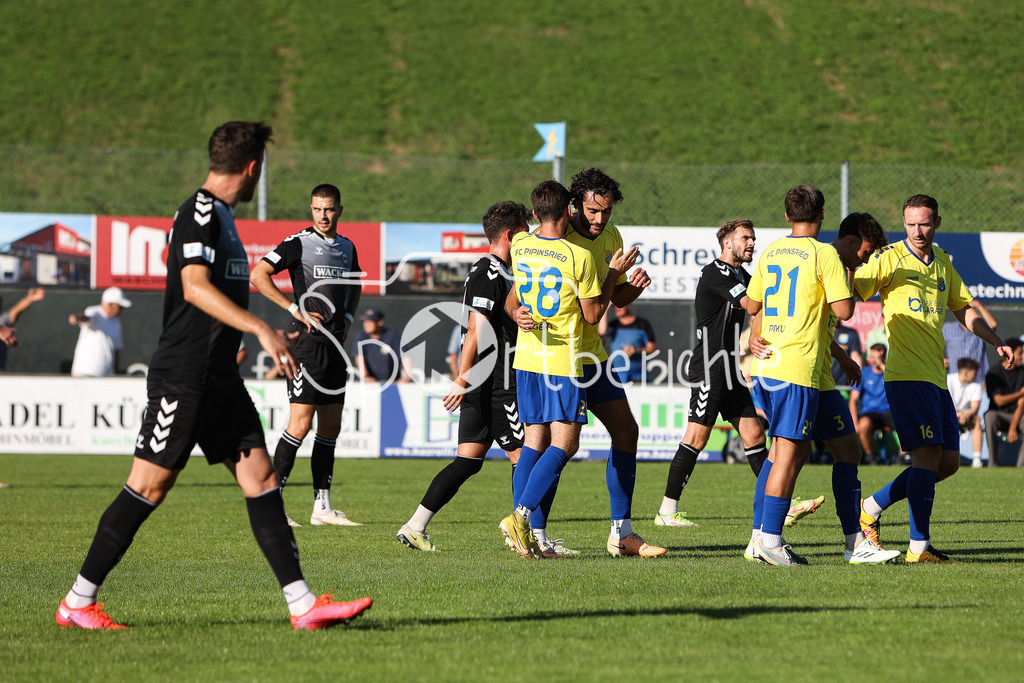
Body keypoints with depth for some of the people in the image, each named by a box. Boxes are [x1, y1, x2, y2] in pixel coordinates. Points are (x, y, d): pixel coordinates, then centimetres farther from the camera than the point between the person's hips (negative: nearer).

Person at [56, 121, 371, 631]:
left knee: (261, 480, 2)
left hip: (219, 379, 9)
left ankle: (303, 606, -2)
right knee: (149, 487, -5)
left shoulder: (220, 214, 17)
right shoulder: (201, 212, -12)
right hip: (183, 376, -9)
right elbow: (195, 287, -24)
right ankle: (77, 603, 4)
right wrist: (261, 330, -30)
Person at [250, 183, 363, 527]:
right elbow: (258, 275, -13)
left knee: (331, 427, 7)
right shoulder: (299, 243, -6)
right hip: (307, 343, -7)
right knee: (301, 424, -12)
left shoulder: (347, 247, 14)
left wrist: (347, 318, 14)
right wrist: (296, 309, -14)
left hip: (336, 344, 7)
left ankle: (322, 506, 12)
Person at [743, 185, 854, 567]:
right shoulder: (824, 254, -8)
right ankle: (769, 540, -8)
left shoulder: (771, 252, 12)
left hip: (766, 364, 7)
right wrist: (845, 279, 6)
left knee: (794, 448, 16)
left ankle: (760, 536, 14)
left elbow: (752, 306, 20)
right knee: (788, 452, -5)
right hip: (798, 366, -7)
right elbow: (844, 310, -10)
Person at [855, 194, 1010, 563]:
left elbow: (963, 309, 25)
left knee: (949, 461, 7)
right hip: (907, 376, -8)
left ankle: (872, 506, 19)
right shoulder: (890, 258, -4)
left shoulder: (942, 263, 16)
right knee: (929, 453, -14)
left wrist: (996, 342, 15)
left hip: (936, 377, 8)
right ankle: (919, 546, -11)